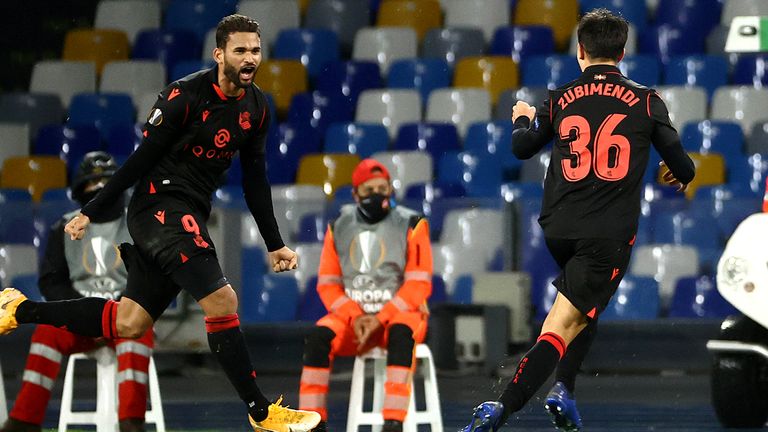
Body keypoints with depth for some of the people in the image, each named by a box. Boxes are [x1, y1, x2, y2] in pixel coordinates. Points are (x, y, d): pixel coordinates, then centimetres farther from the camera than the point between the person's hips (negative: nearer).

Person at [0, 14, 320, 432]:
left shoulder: (256, 107, 7)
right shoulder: (185, 95, -16)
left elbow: (255, 180, 16)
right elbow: (142, 158, -12)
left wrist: (274, 244, 16)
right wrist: (91, 212, -9)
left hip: (191, 215, 9)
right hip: (160, 204, -9)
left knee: (128, 323, 9)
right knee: (221, 300, -21)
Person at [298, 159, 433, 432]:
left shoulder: (410, 225, -2)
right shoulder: (339, 227, 8)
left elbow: (419, 285, -8)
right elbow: (328, 284, 5)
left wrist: (381, 318, -19)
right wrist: (355, 317, -13)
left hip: (399, 314, -3)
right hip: (353, 316, 3)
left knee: (400, 334, -38)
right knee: (319, 337, -28)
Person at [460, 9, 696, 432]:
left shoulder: (560, 99, 5)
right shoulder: (646, 103, 0)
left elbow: (522, 148, 21)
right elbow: (682, 167, 4)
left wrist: (523, 120, 43)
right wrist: (680, 174, 28)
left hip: (557, 230, 4)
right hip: (609, 234, -4)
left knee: (586, 303, 30)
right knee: (563, 326, -8)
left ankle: (564, 391, 19)